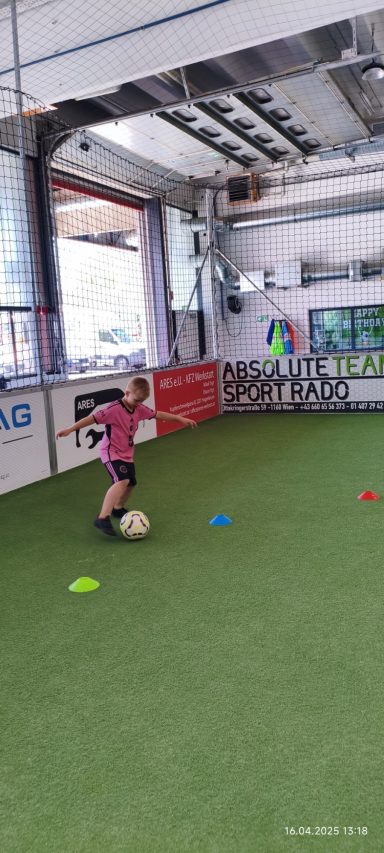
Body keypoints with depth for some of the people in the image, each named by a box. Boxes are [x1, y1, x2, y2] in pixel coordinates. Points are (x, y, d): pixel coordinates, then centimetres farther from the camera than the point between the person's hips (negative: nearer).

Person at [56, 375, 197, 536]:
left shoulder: (139, 409, 0)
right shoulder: (114, 409, -22)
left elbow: (157, 414, 12)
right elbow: (93, 418, -25)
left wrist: (179, 418, 17)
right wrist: (70, 429, -30)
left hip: (126, 454, 9)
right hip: (111, 452, -9)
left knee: (130, 482, 20)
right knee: (122, 481, -28)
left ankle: (118, 509, 48)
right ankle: (103, 518, -31)